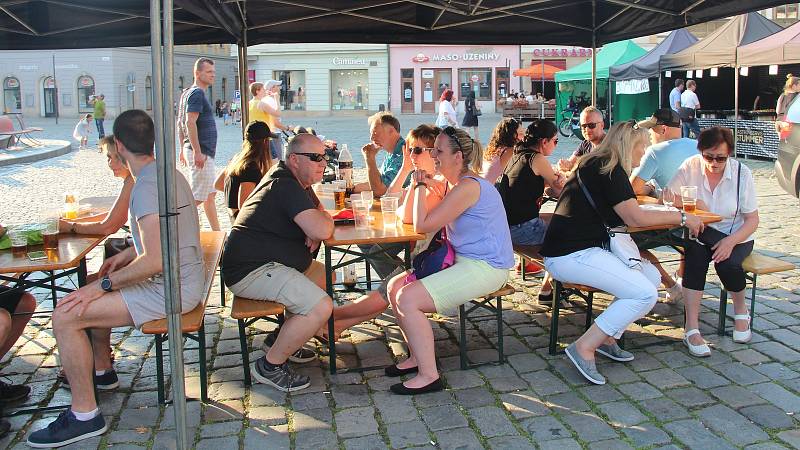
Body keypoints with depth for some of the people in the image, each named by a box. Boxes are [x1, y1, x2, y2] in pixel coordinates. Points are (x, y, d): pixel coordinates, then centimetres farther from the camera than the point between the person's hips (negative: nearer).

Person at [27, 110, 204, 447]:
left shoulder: (147, 186, -22)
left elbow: (155, 261, -28)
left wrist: (104, 284, -18)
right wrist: (126, 255, 16)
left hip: (171, 289, -10)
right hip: (185, 278, 10)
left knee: (65, 316, -12)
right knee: (91, 294, 26)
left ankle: (84, 415, -3)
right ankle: (101, 369, 38)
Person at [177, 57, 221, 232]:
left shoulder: (187, 93, 18)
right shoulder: (197, 93, -14)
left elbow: (180, 123, 21)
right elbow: (190, 122, -23)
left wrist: (183, 149, 22)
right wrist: (197, 152, -25)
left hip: (204, 153, 11)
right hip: (201, 153, -11)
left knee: (211, 193, 15)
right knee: (199, 197, -8)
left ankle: (217, 233, 21)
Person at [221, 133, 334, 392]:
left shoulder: (297, 181, 15)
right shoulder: (286, 187, -19)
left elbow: (321, 212, 24)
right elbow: (322, 230, -29)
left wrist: (315, 232, -1)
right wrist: (324, 221, -3)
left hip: (263, 261, 11)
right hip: (250, 271, -11)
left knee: (324, 275, 20)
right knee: (321, 307, -23)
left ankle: (280, 338, 21)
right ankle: (270, 366, -7)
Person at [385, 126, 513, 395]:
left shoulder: (468, 187, -19)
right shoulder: (454, 183, 13)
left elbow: (423, 225, -20)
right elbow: (408, 218, 14)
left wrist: (421, 186, -9)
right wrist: (421, 184, 4)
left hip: (485, 268, -10)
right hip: (463, 261, 11)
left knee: (407, 298, -20)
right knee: (395, 287, 4)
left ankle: (429, 375, -11)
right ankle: (418, 356, 15)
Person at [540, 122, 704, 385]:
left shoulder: (595, 165, 19)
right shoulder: (610, 171, -11)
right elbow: (636, 218, -13)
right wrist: (681, 217, -2)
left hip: (582, 249, 10)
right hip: (571, 255, -10)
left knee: (651, 275, 7)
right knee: (645, 294, -17)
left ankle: (607, 339, 8)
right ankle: (584, 348, -12)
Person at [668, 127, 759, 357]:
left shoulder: (742, 173, -7)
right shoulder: (691, 167, -5)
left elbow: (752, 220, -7)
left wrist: (730, 241, -24)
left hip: (736, 237, 0)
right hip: (700, 234, 1)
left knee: (727, 263, -32)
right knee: (696, 251, -33)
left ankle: (741, 310, 3)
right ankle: (692, 329, -34)